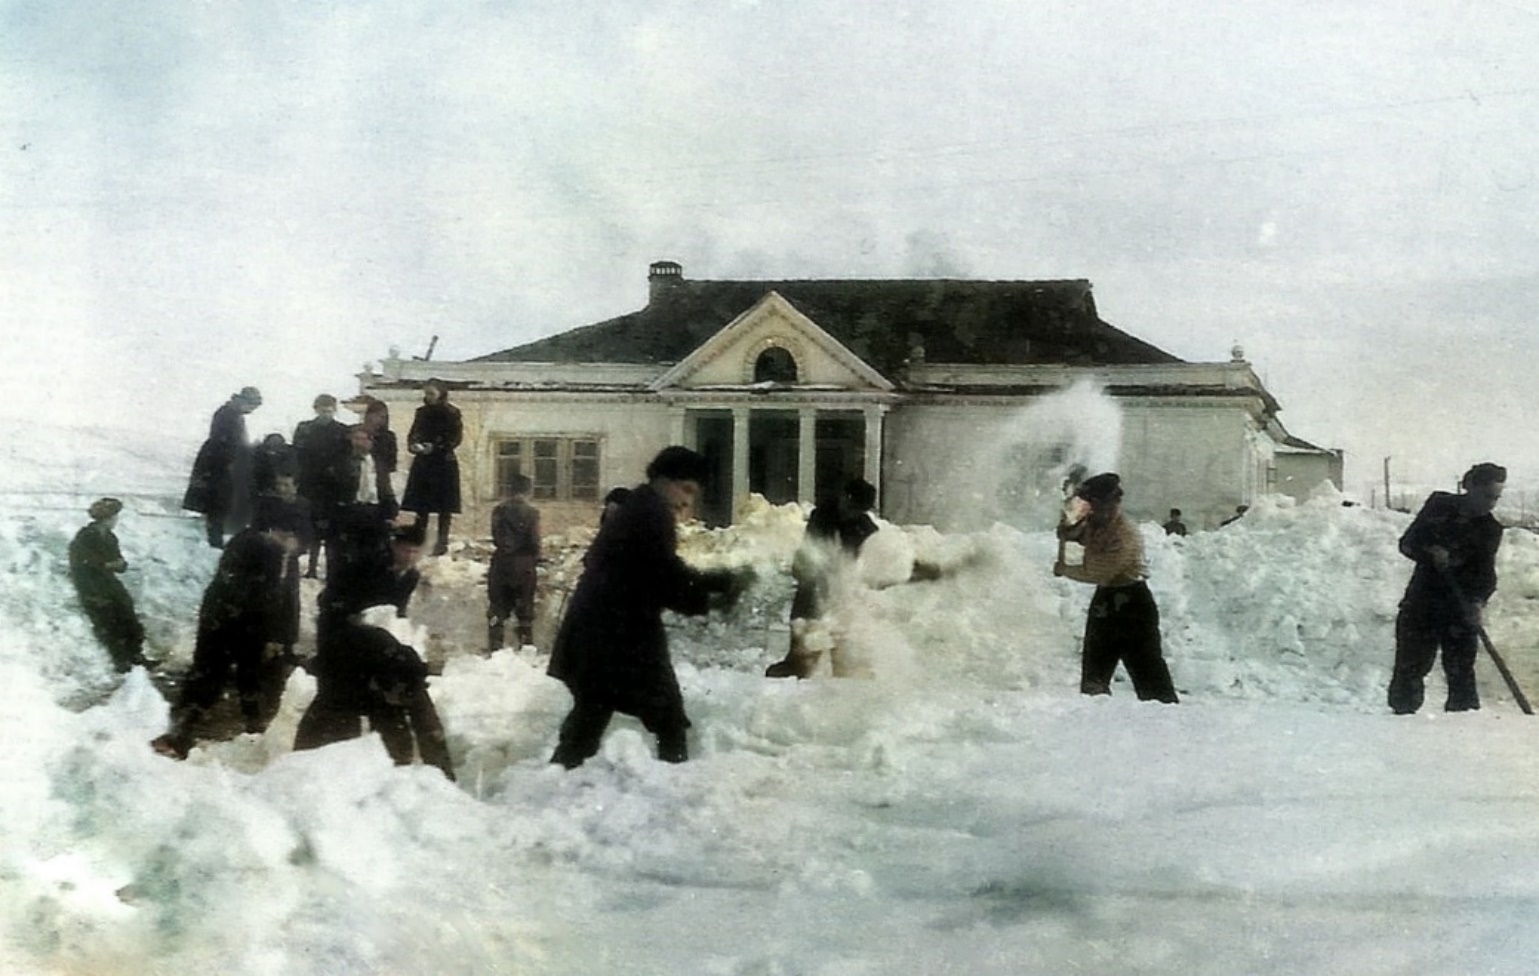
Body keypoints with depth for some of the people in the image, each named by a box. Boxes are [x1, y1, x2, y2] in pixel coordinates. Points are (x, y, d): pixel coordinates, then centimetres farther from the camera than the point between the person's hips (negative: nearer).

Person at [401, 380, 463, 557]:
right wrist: (413, 445, -10)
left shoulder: (451, 413, -5)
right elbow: (412, 434, 12)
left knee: (444, 506, -2)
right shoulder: (422, 412, 11)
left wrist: (435, 448, -21)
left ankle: (442, 542, 3)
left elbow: (456, 438, -11)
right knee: (421, 505, 4)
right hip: (422, 463, 5)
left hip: (444, 463, -5)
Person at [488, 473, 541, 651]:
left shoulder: (499, 511, -4)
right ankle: (526, 646, 10)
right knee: (525, 610, 10)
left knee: (497, 608, 10)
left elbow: (496, 538, -2)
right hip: (524, 565, -1)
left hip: (501, 564, 1)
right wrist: (535, 559, 8)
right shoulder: (531, 513, -10)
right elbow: (534, 541, -10)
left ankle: (494, 648, 7)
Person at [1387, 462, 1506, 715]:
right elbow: (1407, 543, 0)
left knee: (1461, 673, -3)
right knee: (1409, 668, -1)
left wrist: (1478, 599, -22)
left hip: (1460, 610, 1)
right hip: (1422, 603, -1)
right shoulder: (1440, 505, 1)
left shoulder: (1490, 529, 3)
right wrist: (1431, 553, -20)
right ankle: (1403, 715, 10)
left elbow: (1485, 573, -2)